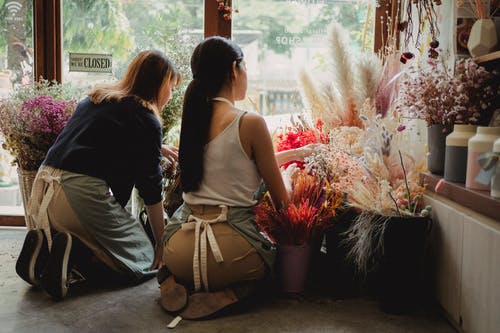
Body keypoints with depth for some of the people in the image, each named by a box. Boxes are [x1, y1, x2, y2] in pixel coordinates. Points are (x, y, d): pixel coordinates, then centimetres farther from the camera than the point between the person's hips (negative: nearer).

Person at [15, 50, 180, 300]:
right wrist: (162, 240, 11)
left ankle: (45, 244, 2)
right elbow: (150, 187, 0)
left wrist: (157, 148, 41)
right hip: (82, 194, -8)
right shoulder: (146, 119, -3)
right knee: (145, 262, 6)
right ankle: (74, 251, -16)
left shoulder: (95, 98, 19)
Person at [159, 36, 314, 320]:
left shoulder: (193, 117, 7)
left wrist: (294, 153, 30)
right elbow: (281, 200, -4)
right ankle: (220, 294, 1)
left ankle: (180, 283, 8)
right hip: (228, 249, -6)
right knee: (272, 252, 28)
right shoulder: (251, 123, -12)